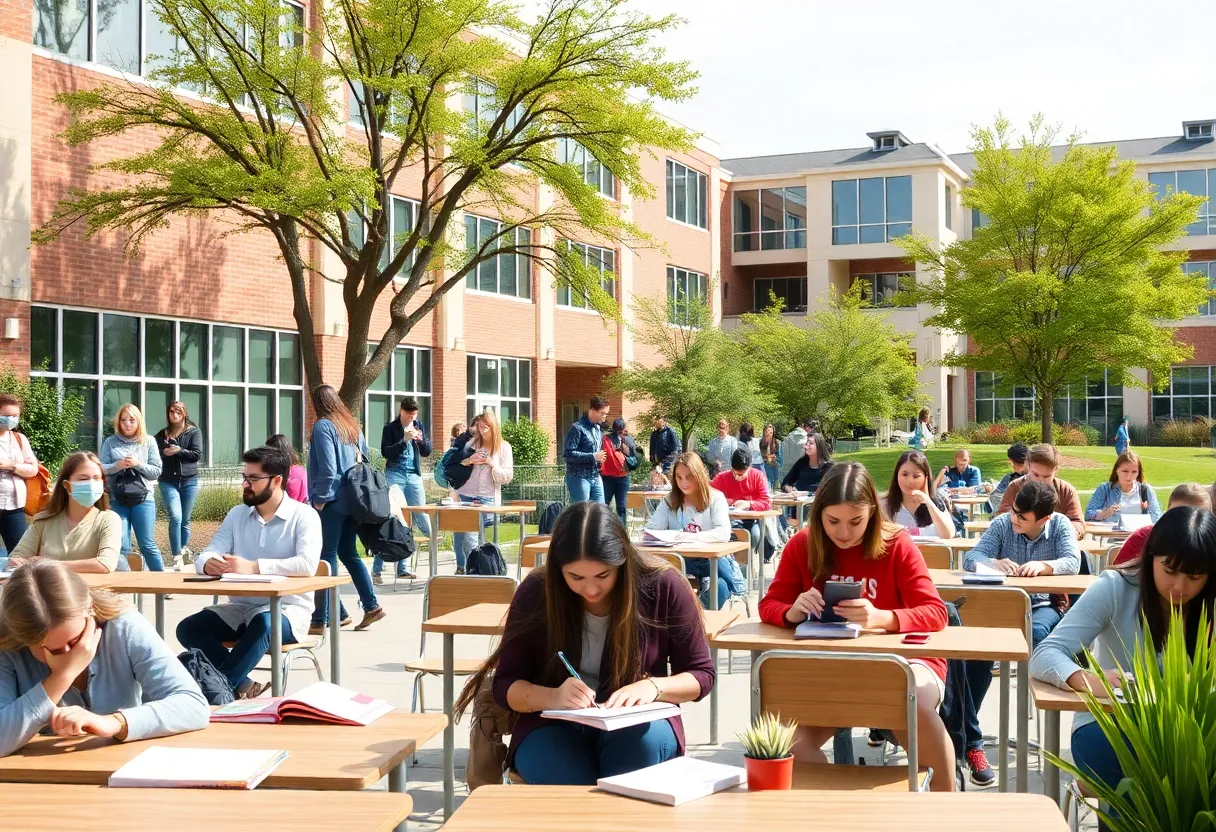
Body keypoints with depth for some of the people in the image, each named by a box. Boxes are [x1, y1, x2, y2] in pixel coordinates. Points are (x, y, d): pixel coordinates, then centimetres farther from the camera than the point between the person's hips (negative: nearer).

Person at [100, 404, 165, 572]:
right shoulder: (110, 443, 7)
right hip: (117, 500, 1)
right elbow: (100, 469, 1)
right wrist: (117, 465, -16)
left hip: (143, 499, -1)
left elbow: (156, 471, 2)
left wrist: (138, 464, -13)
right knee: (121, 546, 2)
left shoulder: (149, 442, 6)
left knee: (147, 545, 1)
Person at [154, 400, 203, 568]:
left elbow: (197, 454, -6)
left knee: (185, 520, 9)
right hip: (168, 482, 0)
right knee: (175, 517, -14)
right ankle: (177, 556, -13)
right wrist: (164, 452, -9)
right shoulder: (162, 434, 9)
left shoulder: (194, 432, 3)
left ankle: (184, 550, 27)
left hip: (189, 481, 0)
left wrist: (179, 451, -17)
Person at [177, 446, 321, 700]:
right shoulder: (236, 515, 11)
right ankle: (243, 686, -17)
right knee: (188, 629, -17)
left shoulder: (304, 516, -7)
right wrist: (209, 564, -23)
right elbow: (205, 555, 3)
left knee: (263, 624, -38)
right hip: (241, 607, 6)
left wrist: (253, 567, -31)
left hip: (287, 609, -6)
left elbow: (308, 564, -23)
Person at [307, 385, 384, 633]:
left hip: (332, 501, -7)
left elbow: (328, 468, -17)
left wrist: (320, 498, -11)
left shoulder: (323, 426, -10)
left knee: (326, 558, -4)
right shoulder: (353, 426, 12)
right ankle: (371, 606, 14)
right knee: (348, 554, 16)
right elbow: (364, 459, 18)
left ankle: (321, 620, -2)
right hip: (352, 500, 7)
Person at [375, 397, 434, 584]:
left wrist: (421, 440, -9)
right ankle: (377, 569, -4)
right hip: (395, 475, -5)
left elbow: (427, 452, 10)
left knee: (420, 515, 2)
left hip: (414, 476, 5)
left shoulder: (419, 426, 10)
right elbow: (385, 452, -11)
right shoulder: (390, 428, -2)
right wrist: (404, 440, -21)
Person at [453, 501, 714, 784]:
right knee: (573, 793, -35)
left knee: (643, 741, -35)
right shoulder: (535, 593, -7)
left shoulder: (662, 586, -9)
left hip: (637, 725, 2)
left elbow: (701, 674, 1)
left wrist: (653, 686, -20)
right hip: (553, 727, -1)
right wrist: (553, 697, -23)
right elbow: (505, 685, -2)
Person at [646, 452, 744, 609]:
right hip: (680, 560, 2)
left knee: (719, 586, -35)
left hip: (711, 559, -2)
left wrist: (692, 537, -36)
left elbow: (724, 533, -19)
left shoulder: (715, 498, -3)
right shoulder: (669, 501, 6)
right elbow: (650, 530, -3)